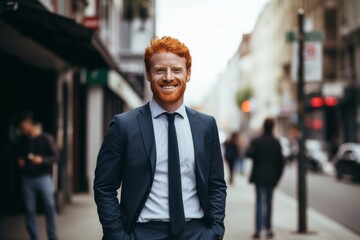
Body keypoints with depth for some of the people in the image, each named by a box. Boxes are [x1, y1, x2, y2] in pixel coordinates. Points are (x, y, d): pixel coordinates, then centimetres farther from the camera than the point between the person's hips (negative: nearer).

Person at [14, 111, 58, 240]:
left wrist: (42, 160, -21)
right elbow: (18, 156, 21)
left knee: (50, 207, 0)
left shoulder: (46, 138, -5)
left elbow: (55, 156, -5)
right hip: (27, 179, 3)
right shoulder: (22, 141, 7)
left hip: (43, 177, -3)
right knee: (29, 209, 3)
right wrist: (19, 161, -2)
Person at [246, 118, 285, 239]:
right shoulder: (276, 143, 1)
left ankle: (258, 230, -8)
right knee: (269, 202, 14)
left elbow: (249, 154, -21)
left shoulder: (256, 141, -7)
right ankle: (268, 228, 17)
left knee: (260, 202, -1)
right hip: (272, 177, 2)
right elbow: (281, 160, 1)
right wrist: (278, 175, 10)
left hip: (259, 176, -2)